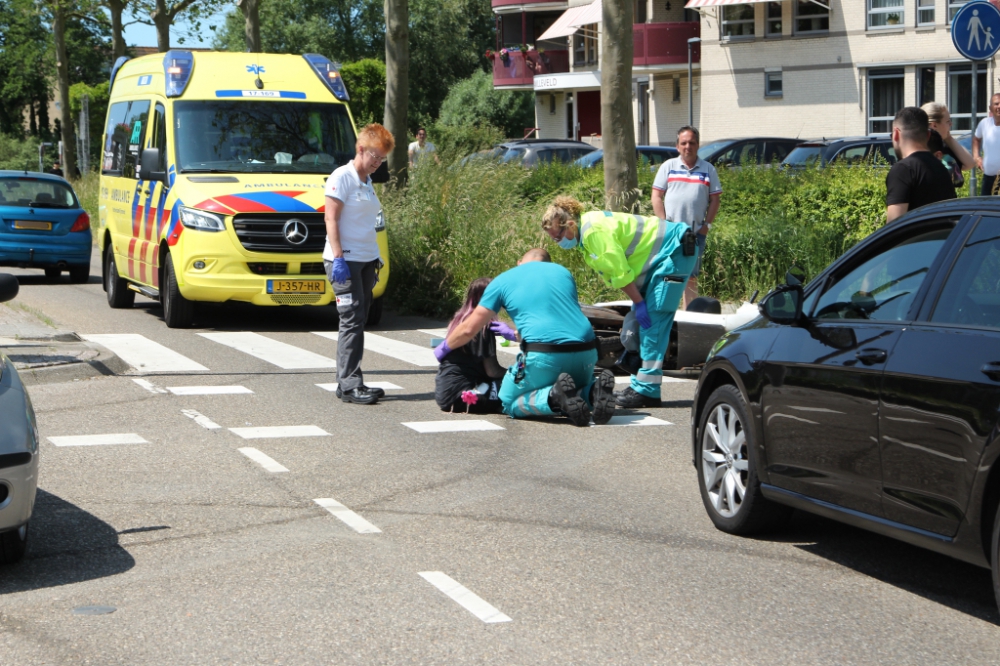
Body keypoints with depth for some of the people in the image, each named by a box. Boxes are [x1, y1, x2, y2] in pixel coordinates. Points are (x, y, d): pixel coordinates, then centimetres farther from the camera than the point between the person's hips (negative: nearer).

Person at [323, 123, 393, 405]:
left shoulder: (367, 181, 16)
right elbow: (331, 218, -13)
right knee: (352, 321, -11)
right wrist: (338, 258, -20)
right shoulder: (342, 177, -8)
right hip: (345, 260, -8)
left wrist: (375, 260, 18)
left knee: (358, 322, 7)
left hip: (366, 260, 8)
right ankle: (349, 384, -10)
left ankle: (349, 383, 10)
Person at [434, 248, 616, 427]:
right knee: (578, 388, 33)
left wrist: (444, 348, 35)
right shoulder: (563, 272, 25)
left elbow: (469, 329, 14)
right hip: (587, 351, 4)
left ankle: (555, 397, -13)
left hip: (544, 355, -4)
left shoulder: (503, 280, 15)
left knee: (509, 403, 18)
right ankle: (593, 392, -4)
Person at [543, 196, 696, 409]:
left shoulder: (593, 231, -23)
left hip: (674, 251, -11)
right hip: (658, 257, 11)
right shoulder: (586, 235, 10)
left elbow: (620, 273, -23)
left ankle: (647, 391, -17)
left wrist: (639, 302, -16)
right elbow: (614, 273, 10)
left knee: (653, 318, -15)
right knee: (637, 320, 10)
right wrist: (638, 302, 4)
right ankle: (639, 385, 12)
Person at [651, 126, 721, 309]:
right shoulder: (668, 166, 7)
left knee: (691, 276, 4)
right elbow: (656, 196, 5)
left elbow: (715, 199, 9)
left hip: (697, 232, 1)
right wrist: (663, 223, -5)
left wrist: (707, 224, -3)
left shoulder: (708, 170, 9)